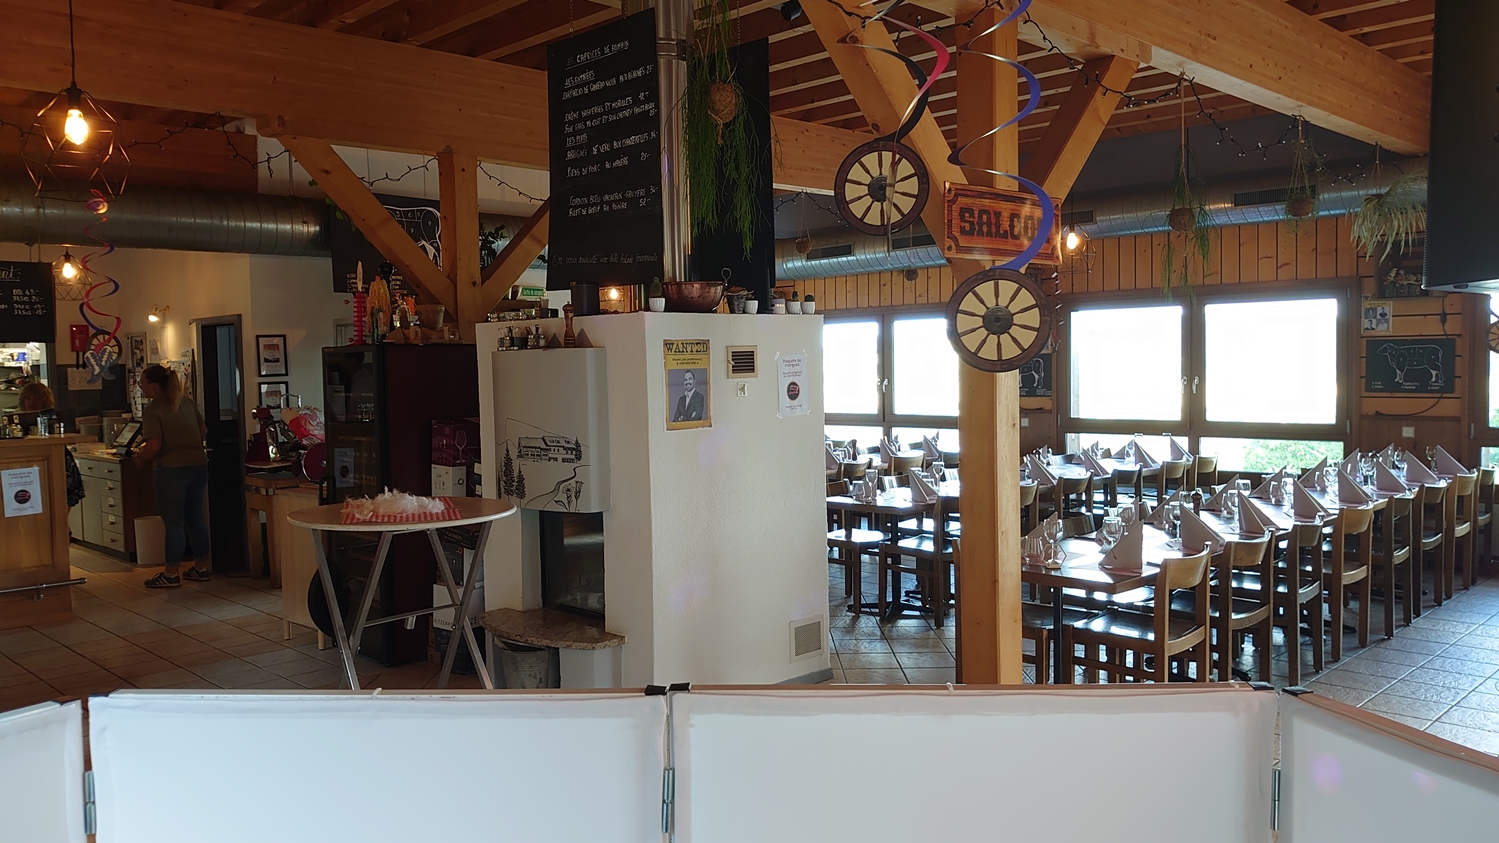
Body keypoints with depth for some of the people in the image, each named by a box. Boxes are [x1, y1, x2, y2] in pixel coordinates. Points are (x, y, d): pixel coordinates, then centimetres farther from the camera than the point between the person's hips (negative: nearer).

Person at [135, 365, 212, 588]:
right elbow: (204, 431, 15)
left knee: (173, 521, 1)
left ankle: (171, 573, 8)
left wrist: (141, 457, 1)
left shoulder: (153, 410, -10)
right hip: (199, 465, 7)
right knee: (195, 517, 14)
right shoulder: (187, 403, 10)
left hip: (172, 469, -7)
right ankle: (201, 567, 20)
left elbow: (154, 446, -17)